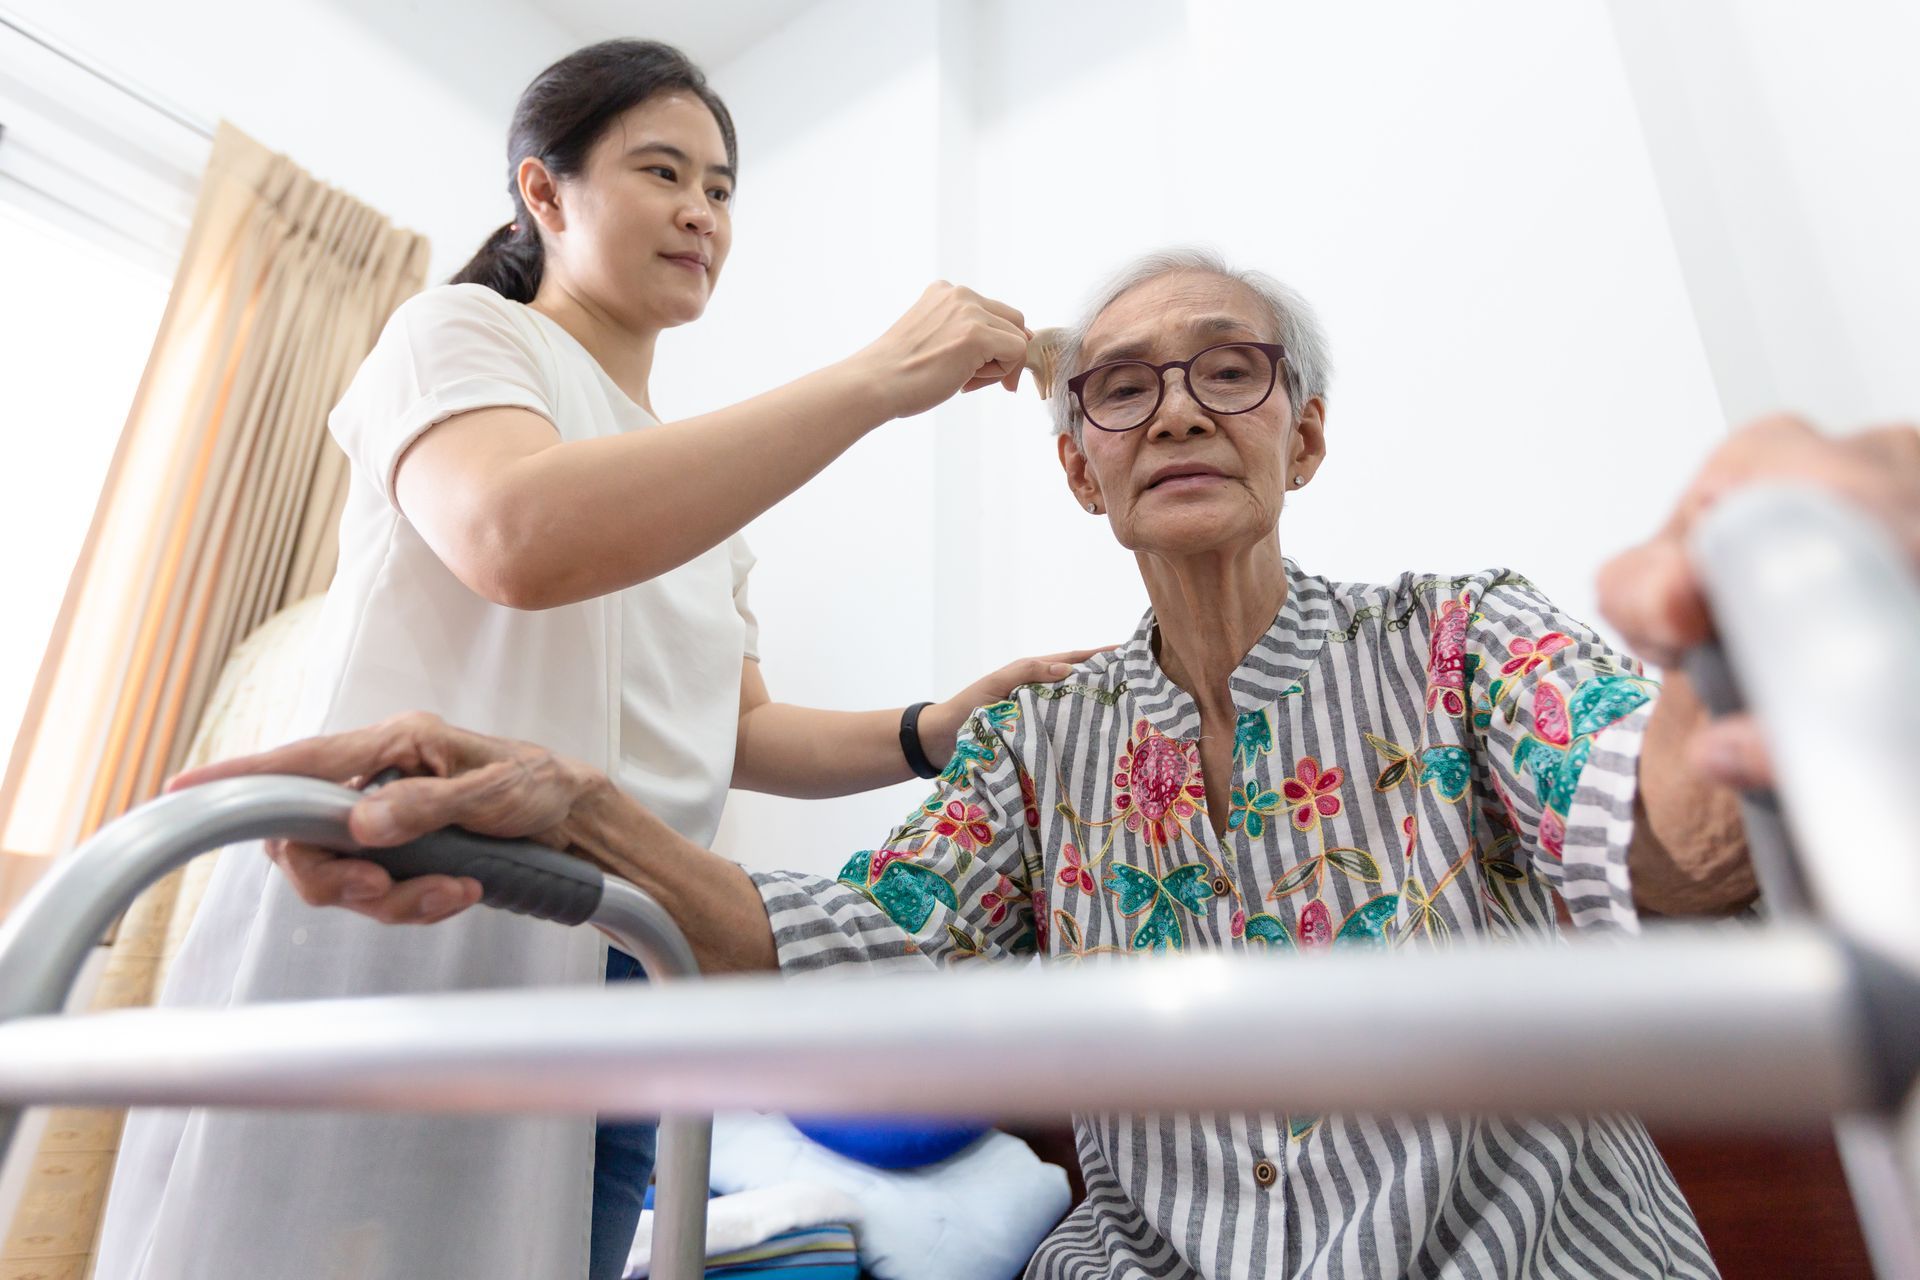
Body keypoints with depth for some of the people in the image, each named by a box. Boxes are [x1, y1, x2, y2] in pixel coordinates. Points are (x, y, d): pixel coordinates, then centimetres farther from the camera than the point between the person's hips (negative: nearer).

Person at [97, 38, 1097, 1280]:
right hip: (396, 925, -5)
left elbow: (739, 736, 14)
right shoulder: (462, 329, 2)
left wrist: (931, 732, -4)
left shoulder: (709, 495, 20)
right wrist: (880, 378, -21)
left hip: (616, 975, 6)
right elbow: (518, 537, -23)